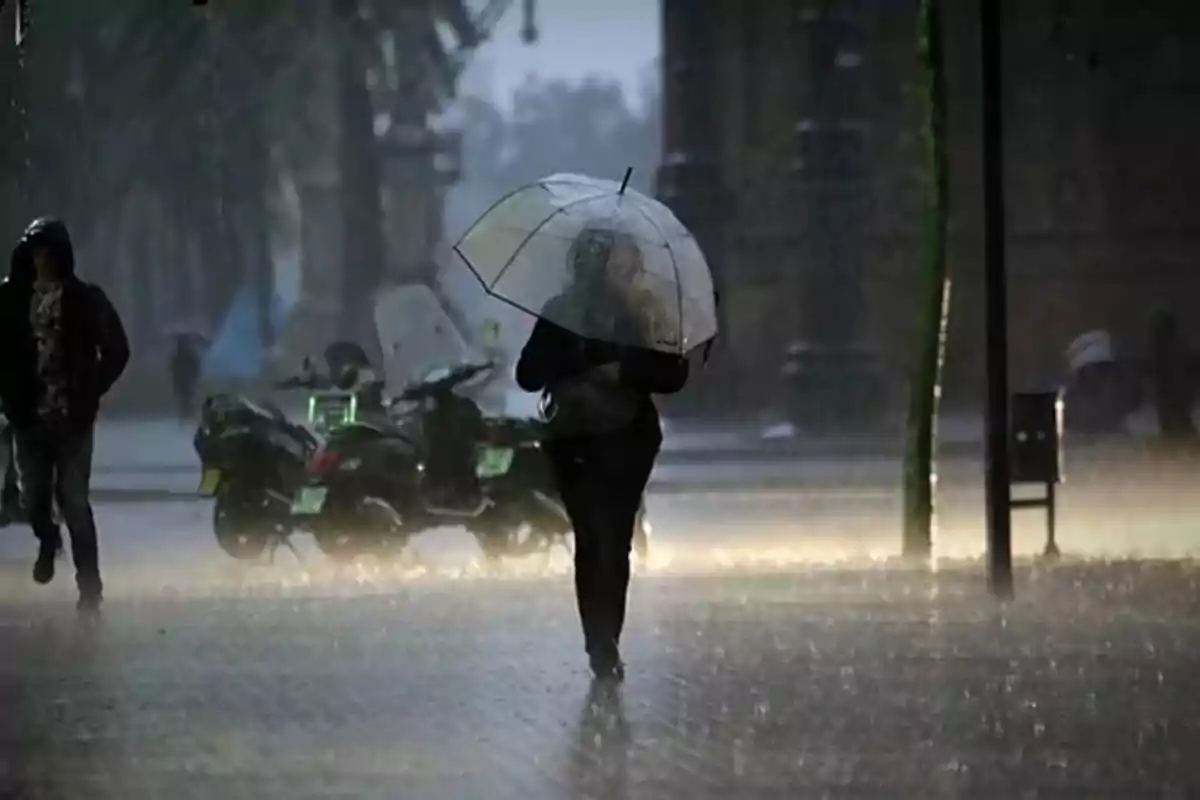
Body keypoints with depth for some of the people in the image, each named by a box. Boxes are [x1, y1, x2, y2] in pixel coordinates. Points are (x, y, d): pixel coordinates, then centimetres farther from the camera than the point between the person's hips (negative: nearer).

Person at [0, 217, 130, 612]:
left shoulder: (85, 299, -3)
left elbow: (116, 351, 3)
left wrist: (91, 393, -2)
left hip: (72, 415, -2)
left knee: (73, 499, -6)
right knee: (35, 495, 7)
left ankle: (89, 584, 1)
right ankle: (47, 542, 42)